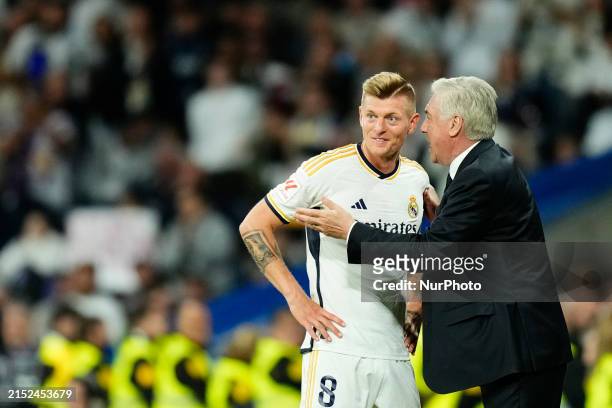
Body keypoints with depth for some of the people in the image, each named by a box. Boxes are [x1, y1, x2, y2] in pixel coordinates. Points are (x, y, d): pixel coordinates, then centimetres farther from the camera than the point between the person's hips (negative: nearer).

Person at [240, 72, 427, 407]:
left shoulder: (417, 179, 10)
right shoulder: (326, 170, -7)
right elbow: (253, 226, -1)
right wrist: (296, 298, -8)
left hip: (396, 355, 6)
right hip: (336, 350, -6)